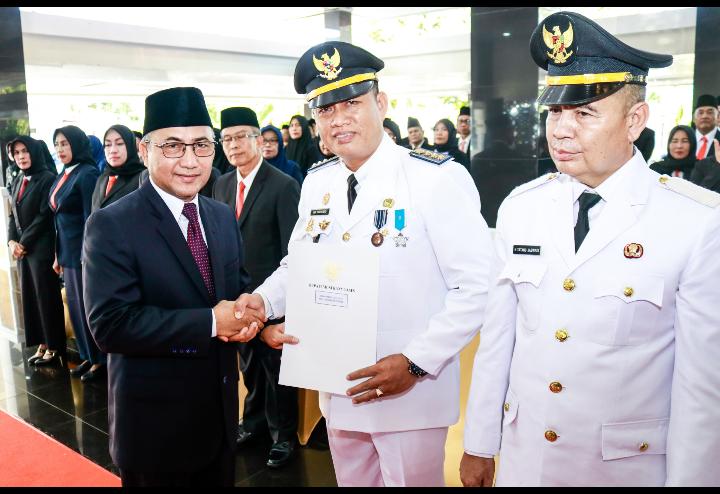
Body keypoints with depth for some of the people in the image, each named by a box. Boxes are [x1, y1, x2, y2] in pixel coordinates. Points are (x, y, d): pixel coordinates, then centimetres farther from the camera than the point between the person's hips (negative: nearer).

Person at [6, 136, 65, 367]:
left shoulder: (47, 179, -9)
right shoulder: (18, 183, 13)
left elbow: (45, 215, -14)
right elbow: (13, 216, 14)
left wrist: (24, 243, -11)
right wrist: (12, 241, -1)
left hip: (42, 249, -7)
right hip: (22, 250, 7)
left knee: (47, 297, 0)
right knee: (30, 297, 9)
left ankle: (54, 347, 10)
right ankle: (42, 344, 18)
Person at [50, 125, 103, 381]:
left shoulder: (87, 174, -13)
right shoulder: (63, 176, 12)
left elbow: (90, 219, -17)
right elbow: (59, 219, 14)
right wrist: (58, 255, 15)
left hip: (84, 251, -8)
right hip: (68, 252, 8)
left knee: (88, 306, 1)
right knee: (75, 305, 14)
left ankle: (101, 360, 14)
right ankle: (88, 357, 26)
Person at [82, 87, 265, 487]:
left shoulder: (223, 217, 4)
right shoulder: (112, 225, -16)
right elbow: (110, 323, -23)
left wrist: (245, 314, -11)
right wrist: (210, 322, -25)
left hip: (221, 409, 6)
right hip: (155, 420, -6)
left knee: (222, 479, 23)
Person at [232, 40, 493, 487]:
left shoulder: (438, 178, -16)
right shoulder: (317, 183, 4)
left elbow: (477, 286, -17)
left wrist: (415, 362, -21)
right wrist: (265, 299, -7)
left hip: (412, 393, -5)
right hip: (340, 391, 6)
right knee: (351, 481, 23)